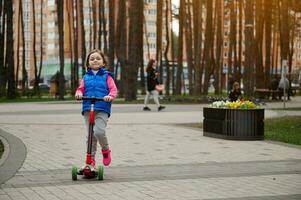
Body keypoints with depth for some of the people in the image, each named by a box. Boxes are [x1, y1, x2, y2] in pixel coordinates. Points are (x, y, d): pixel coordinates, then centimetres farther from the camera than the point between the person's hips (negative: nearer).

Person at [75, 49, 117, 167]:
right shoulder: (86, 77, 16)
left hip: (102, 110, -3)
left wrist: (110, 96, -21)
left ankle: (106, 150, 7)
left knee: (99, 131, -21)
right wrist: (79, 94, -10)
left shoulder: (106, 76, 7)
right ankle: (91, 158, 15)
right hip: (88, 110, 3)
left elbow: (113, 89, 0)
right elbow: (81, 89, 13)